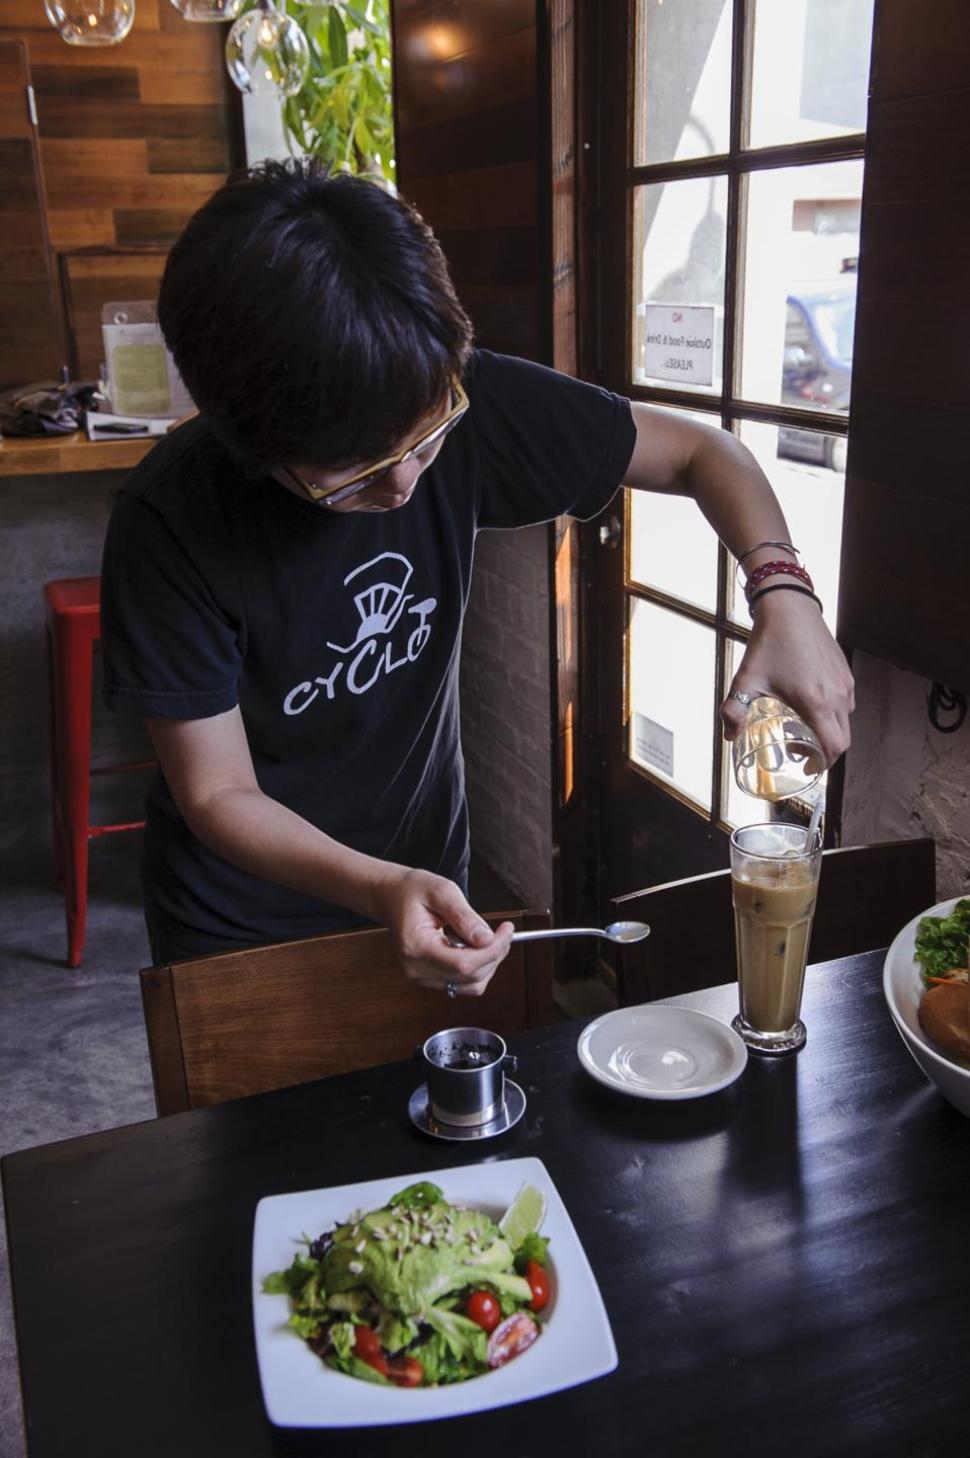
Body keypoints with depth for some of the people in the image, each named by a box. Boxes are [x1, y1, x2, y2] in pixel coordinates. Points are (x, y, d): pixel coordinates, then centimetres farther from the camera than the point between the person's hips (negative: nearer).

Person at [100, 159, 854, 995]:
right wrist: (379, 892, -39)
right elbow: (217, 794, -22)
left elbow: (699, 452, -11)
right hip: (242, 921, -2)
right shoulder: (171, 522, -28)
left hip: (427, 871, 3)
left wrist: (783, 592, -30)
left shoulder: (462, 403, -21)